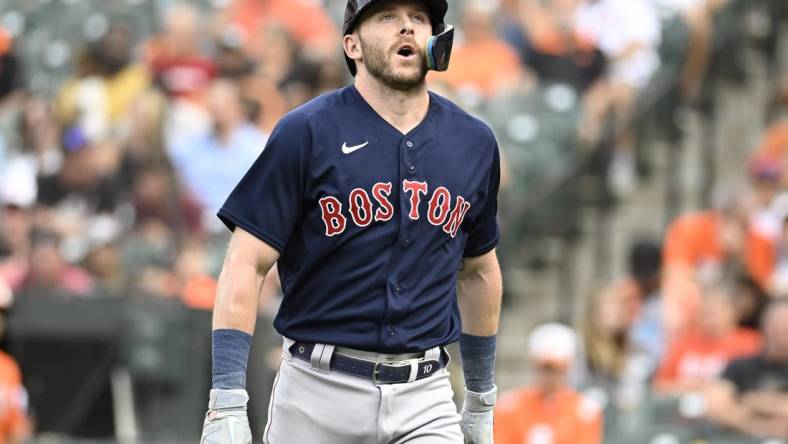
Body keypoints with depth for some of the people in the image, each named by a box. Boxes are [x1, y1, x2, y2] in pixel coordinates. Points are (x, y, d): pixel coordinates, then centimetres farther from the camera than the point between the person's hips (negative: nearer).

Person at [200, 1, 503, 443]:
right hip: (319, 390, -3)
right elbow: (248, 264, -9)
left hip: (425, 396, 3)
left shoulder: (474, 143, 8)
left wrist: (482, 398, 25)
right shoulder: (306, 133, -6)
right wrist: (227, 405, -17)